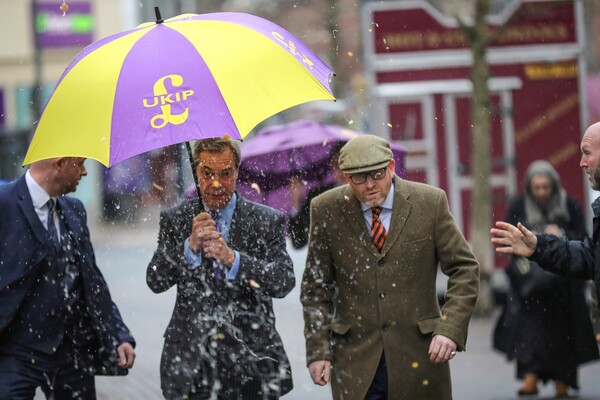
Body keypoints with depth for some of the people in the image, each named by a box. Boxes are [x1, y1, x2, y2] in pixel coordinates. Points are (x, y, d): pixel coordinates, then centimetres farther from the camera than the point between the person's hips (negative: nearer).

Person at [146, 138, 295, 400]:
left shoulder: (267, 221, 1)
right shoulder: (174, 219, 5)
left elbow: (285, 282, -10)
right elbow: (156, 281, -4)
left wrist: (232, 258, -24)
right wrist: (190, 245, -21)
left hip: (251, 359, -1)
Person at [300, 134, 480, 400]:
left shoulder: (429, 202, -3)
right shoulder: (327, 211, -1)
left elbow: (464, 269, 1)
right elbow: (316, 287, 5)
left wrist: (450, 328, -12)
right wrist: (317, 349, -2)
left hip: (418, 355, 0)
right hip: (355, 359, 0)